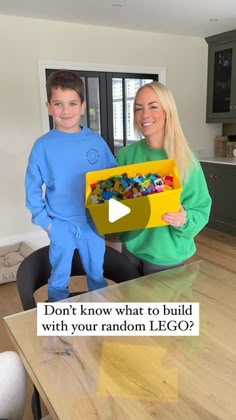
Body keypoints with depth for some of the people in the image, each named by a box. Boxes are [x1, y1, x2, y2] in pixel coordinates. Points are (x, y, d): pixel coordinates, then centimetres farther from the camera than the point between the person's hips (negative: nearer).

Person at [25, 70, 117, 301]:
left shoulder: (96, 141, -4)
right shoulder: (43, 145, -8)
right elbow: (32, 187, -3)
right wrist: (43, 220, -7)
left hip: (94, 223, 2)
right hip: (61, 226, -2)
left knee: (97, 275, 21)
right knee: (59, 280, 15)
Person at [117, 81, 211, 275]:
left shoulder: (185, 159, -14)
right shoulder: (126, 154, -4)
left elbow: (201, 210, -11)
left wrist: (184, 220, -30)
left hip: (167, 254, -3)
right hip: (131, 248, 4)